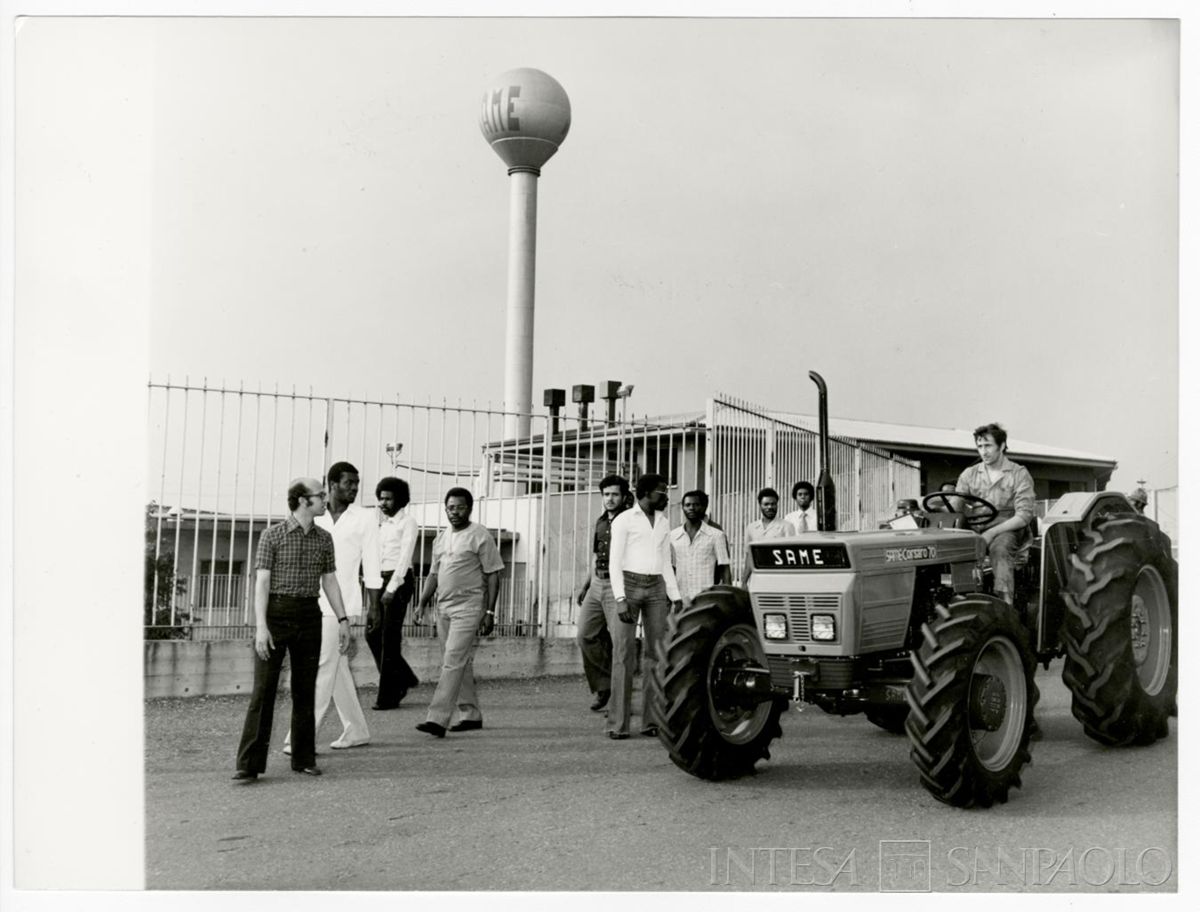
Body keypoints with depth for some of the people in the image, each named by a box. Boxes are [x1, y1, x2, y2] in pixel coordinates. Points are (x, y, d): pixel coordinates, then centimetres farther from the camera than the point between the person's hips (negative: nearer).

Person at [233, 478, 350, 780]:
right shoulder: (273, 535, -4)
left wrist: (342, 619, 6)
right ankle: (249, 764, -5)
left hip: (309, 616, 4)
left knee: (305, 690, 8)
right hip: (276, 614, -4)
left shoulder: (324, 538, 9)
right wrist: (261, 626, -16)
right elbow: (262, 582, -8)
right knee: (263, 689, -6)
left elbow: (330, 582, 13)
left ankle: (304, 758, 17)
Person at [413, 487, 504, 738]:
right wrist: (423, 602, 9)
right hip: (444, 607, 7)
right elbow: (433, 574, 21)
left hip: (469, 607, -7)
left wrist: (490, 611, -12)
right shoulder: (441, 538, 15)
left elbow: (493, 575, -8)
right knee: (461, 663, 13)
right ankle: (471, 715, 23)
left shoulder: (480, 536, -6)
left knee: (453, 662, -13)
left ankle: (437, 719, -18)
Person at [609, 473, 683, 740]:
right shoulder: (624, 520, -1)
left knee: (656, 653, 1)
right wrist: (620, 600, -15)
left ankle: (652, 721, 5)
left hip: (656, 588, 5)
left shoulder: (664, 523, 16)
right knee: (623, 653, -8)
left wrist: (675, 598, 9)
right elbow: (615, 562, -6)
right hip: (629, 585, -5)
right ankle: (618, 723, -7)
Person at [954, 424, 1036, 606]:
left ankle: (1005, 602, -42)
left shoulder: (1019, 474, 2)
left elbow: (1024, 516, -8)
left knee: (999, 547, -38)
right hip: (976, 529, 3)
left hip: (1008, 529, -3)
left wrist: (992, 532, -20)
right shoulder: (969, 474, 14)